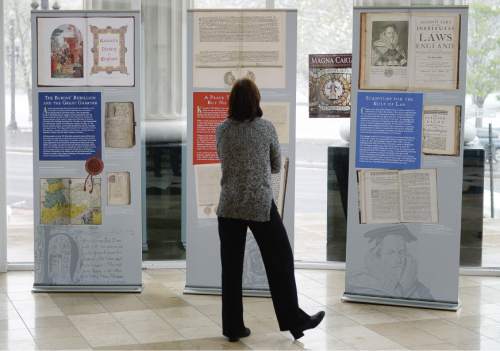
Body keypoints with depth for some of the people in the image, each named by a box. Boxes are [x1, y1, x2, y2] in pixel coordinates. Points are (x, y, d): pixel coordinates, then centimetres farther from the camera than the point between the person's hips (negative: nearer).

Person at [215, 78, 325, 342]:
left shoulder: (221, 130, 0)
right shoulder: (266, 128, -6)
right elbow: (276, 166, 5)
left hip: (229, 207, 3)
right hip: (261, 205, -3)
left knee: (231, 268, 8)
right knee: (280, 263, 9)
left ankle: (233, 327, 13)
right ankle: (293, 320, 16)